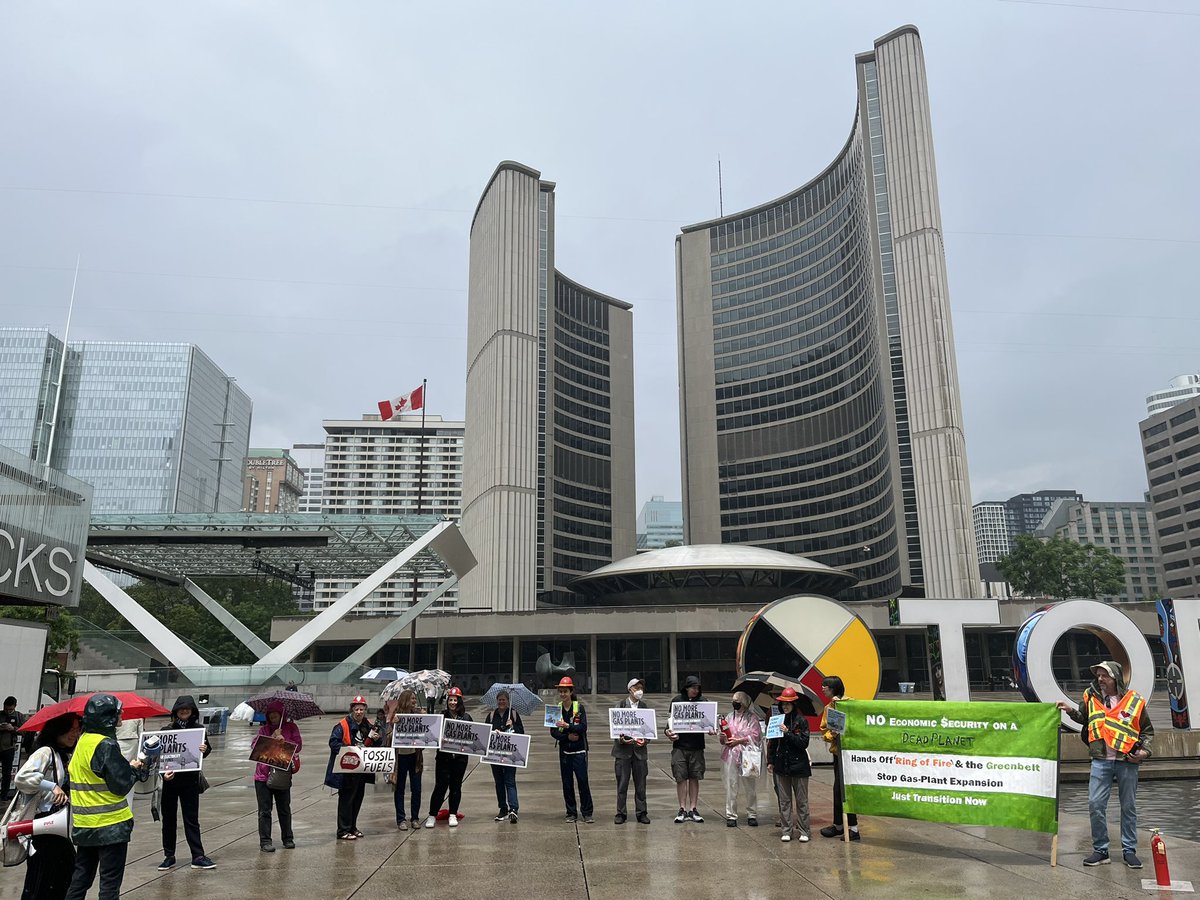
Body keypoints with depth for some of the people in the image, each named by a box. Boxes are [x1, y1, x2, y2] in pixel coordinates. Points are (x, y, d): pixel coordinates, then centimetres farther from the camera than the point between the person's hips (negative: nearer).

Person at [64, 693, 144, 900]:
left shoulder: (82, 741, 5)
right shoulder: (106, 745, -20)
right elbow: (121, 785, -20)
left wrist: (126, 766, 9)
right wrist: (132, 768, -1)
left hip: (84, 824, 8)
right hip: (110, 824, -8)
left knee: (81, 877, 18)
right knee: (110, 883, 3)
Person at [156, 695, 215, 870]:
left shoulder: (199, 729, 0)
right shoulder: (167, 730, 1)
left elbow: (206, 751, 0)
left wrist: (205, 749, -25)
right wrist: (163, 771, -20)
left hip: (190, 780, -1)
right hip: (170, 779, 1)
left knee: (191, 819, 2)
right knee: (169, 818, 10)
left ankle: (198, 857, 4)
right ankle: (169, 856, 21)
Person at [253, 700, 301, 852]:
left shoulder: (291, 727, 4)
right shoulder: (264, 730, 7)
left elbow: (298, 745, -4)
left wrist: (283, 741, -17)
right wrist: (273, 737, -14)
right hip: (263, 775, 0)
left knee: (284, 808, 9)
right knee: (264, 810, 1)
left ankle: (288, 839, 20)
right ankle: (265, 841, 7)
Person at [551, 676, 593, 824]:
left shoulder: (579, 707, -4)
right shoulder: (556, 709, 4)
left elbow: (583, 727, -14)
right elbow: (553, 732, 3)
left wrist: (567, 725, -27)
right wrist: (567, 736, -13)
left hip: (579, 751, -3)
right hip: (564, 751, 3)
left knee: (583, 781, -4)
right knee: (567, 784, 6)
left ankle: (587, 813, 6)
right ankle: (571, 813, 16)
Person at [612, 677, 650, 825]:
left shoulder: (645, 707, 8)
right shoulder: (621, 705, 0)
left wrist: (645, 740, -10)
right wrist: (621, 739, -18)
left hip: (639, 748, 2)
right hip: (623, 748, -2)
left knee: (640, 784, 6)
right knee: (622, 783, 3)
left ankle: (641, 813, 16)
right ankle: (621, 813, 12)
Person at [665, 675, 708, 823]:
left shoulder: (703, 701, 4)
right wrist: (669, 731, -13)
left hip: (697, 745, 1)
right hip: (680, 745, -1)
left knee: (694, 778, 7)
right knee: (681, 778, 2)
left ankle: (693, 809, 15)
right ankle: (682, 810, 11)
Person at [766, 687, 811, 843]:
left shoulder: (801, 721, -5)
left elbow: (804, 743, -12)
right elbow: (771, 742, 10)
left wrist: (788, 733, -19)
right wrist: (770, 761, 6)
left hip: (799, 765, -3)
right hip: (781, 764, 3)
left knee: (801, 801, 4)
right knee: (784, 801, 7)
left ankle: (803, 831, 11)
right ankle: (787, 830, 14)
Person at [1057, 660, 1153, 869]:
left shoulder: (1135, 700, 0)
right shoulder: (1092, 697, 5)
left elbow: (1148, 731, 9)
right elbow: (1084, 718, 22)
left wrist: (1144, 750, -5)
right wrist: (1071, 710, 4)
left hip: (1127, 762, -1)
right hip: (1101, 761, 1)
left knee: (1128, 807, 9)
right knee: (1095, 805, -3)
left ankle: (1129, 850, 22)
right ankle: (1100, 851, 9)